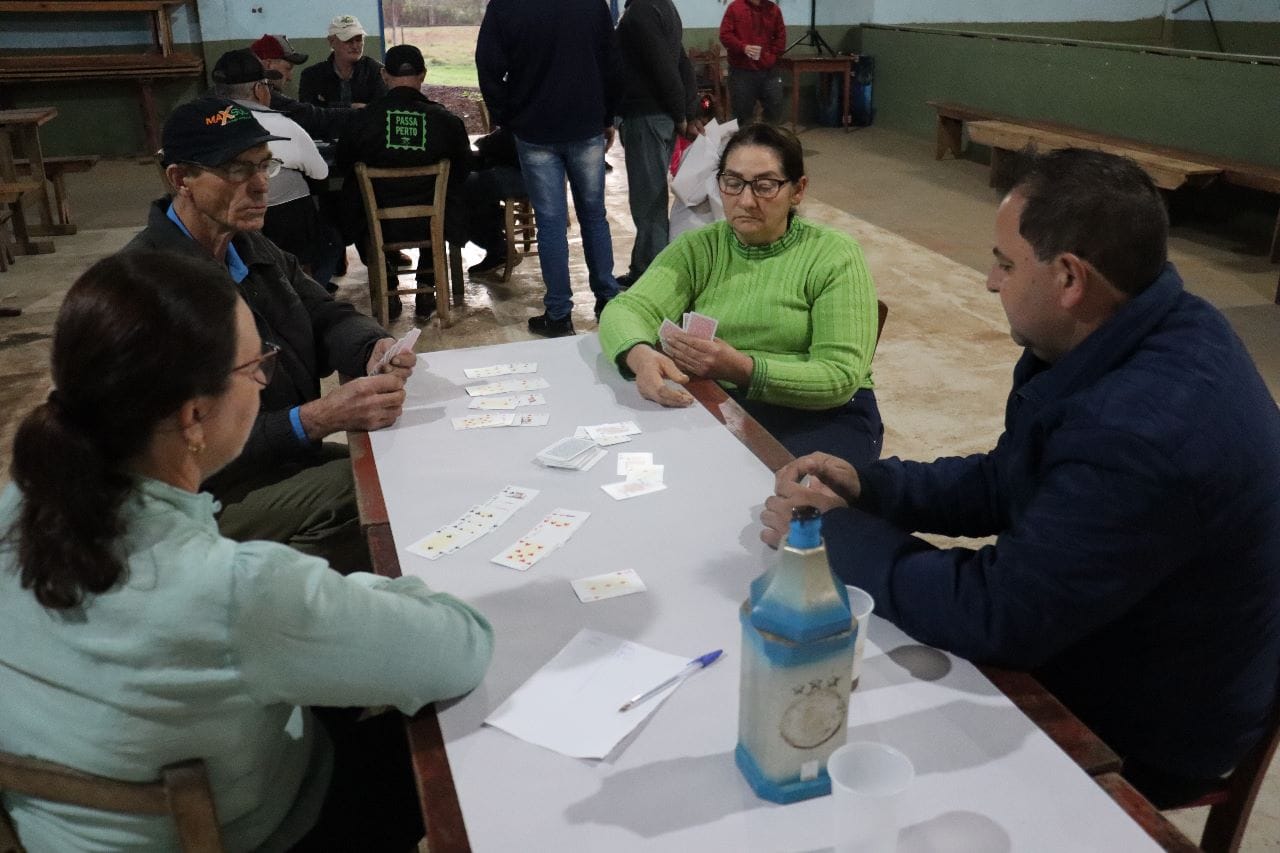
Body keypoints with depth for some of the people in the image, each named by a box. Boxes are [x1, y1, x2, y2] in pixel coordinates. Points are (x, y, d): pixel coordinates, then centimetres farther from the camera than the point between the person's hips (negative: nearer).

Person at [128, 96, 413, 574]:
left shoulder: (251, 248, 6)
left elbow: (327, 318, 9)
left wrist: (374, 350, -15)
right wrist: (318, 419, -35)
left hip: (289, 459, 9)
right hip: (211, 497, -8)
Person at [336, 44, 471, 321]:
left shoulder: (364, 118, -13)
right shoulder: (446, 120, -12)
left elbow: (343, 163, 6)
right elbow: (462, 171, 5)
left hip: (378, 226, 0)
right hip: (433, 224, 1)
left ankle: (388, 289, 28)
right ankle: (426, 289, 30)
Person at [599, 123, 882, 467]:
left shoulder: (833, 256, -3)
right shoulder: (697, 249, 7)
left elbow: (841, 377, -12)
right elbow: (625, 310, -8)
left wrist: (742, 370, -28)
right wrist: (640, 356, -34)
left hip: (820, 416, -2)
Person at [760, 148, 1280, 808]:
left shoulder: (1144, 432, -37)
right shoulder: (1149, 333, -5)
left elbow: (993, 616, -30)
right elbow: (1007, 483, 6)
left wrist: (836, 531, -19)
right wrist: (868, 485, -6)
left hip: (1141, 732, -7)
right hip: (1095, 633, 8)